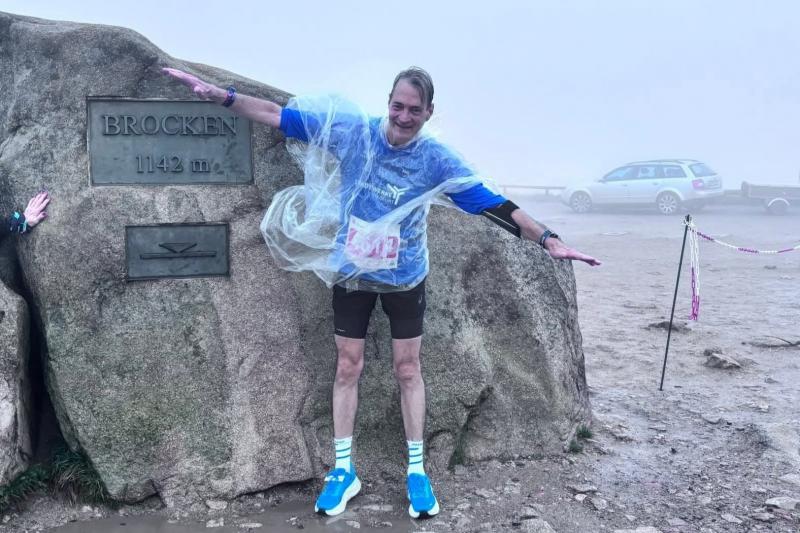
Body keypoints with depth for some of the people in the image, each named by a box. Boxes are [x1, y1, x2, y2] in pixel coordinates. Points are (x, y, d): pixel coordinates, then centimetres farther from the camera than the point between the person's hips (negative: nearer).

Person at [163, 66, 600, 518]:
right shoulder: (353, 130, -14)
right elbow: (279, 116, -8)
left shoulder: (437, 159, -15)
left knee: (408, 369, 6)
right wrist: (220, 94, -14)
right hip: (351, 271, 1)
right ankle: (343, 471, 19)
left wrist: (547, 238, -23)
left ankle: (417, 472, 21)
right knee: (348, 367, 6)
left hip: (404, 276, 0)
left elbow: (491, 203, -16)